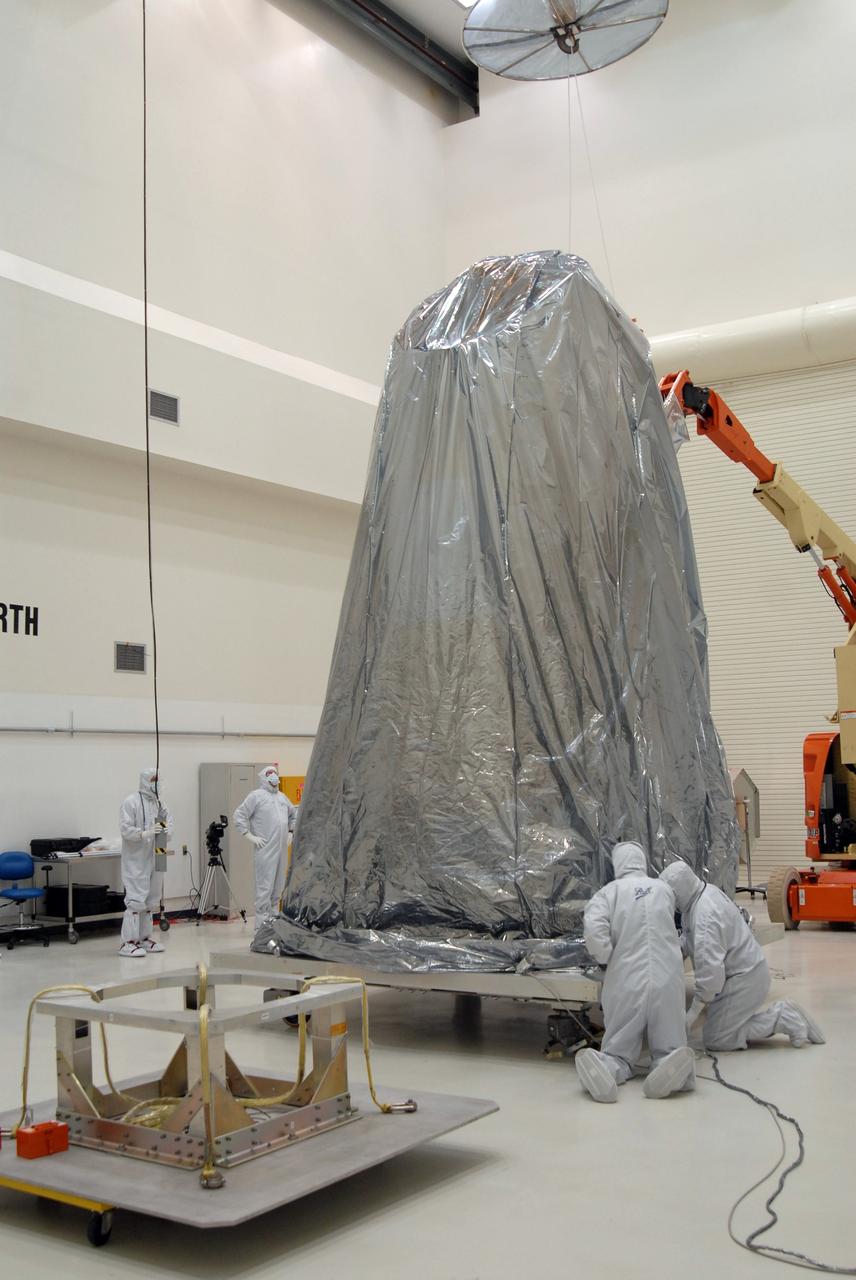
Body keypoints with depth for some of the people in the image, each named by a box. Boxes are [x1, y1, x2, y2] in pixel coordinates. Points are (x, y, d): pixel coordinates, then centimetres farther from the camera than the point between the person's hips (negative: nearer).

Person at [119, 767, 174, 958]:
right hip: (136, 859, -8)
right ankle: (127, 942, -4)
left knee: (150, 900, 15)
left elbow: (168, 819, 15)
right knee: (136, 899, -9)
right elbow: (125, 829, -17)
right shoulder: (131, 801, -12)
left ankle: (144, 938, 26)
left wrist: (167, 831, -7)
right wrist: (145, 833, -29)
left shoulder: (159, 802, 9)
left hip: (154, 858, 8)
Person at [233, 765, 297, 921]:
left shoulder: (282, 797, 19)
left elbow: (294, 814, 33)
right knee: (265, 886, -8)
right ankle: (262, 921, -4)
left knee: (278, 886, 11)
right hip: (266, 850, -7)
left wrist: (292, 830, 19)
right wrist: (250, 836, -11)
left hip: (281, 849, 7)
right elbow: (239, 816, -7)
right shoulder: (257, 795, -3)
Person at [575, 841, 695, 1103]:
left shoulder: (609, 892, 2)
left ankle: (604, 1069, -24)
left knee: (619, 1052, 12)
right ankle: (670, 1067, -24)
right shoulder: (664, 890, 12)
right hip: (667, 982, 1)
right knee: (668, 1049, 12)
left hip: (625, 984, -1)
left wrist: (605, 957, 1)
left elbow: (593, 928, -16)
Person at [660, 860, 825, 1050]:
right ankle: (782, 1015, 12)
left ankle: (782, 1018, -3)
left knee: (715, 1039, -3)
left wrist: (693, 1013, -22)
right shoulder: (707, 891, 2)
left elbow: (711, 969, -30)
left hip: (743, 980, -10)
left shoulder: (705, 917, -29)